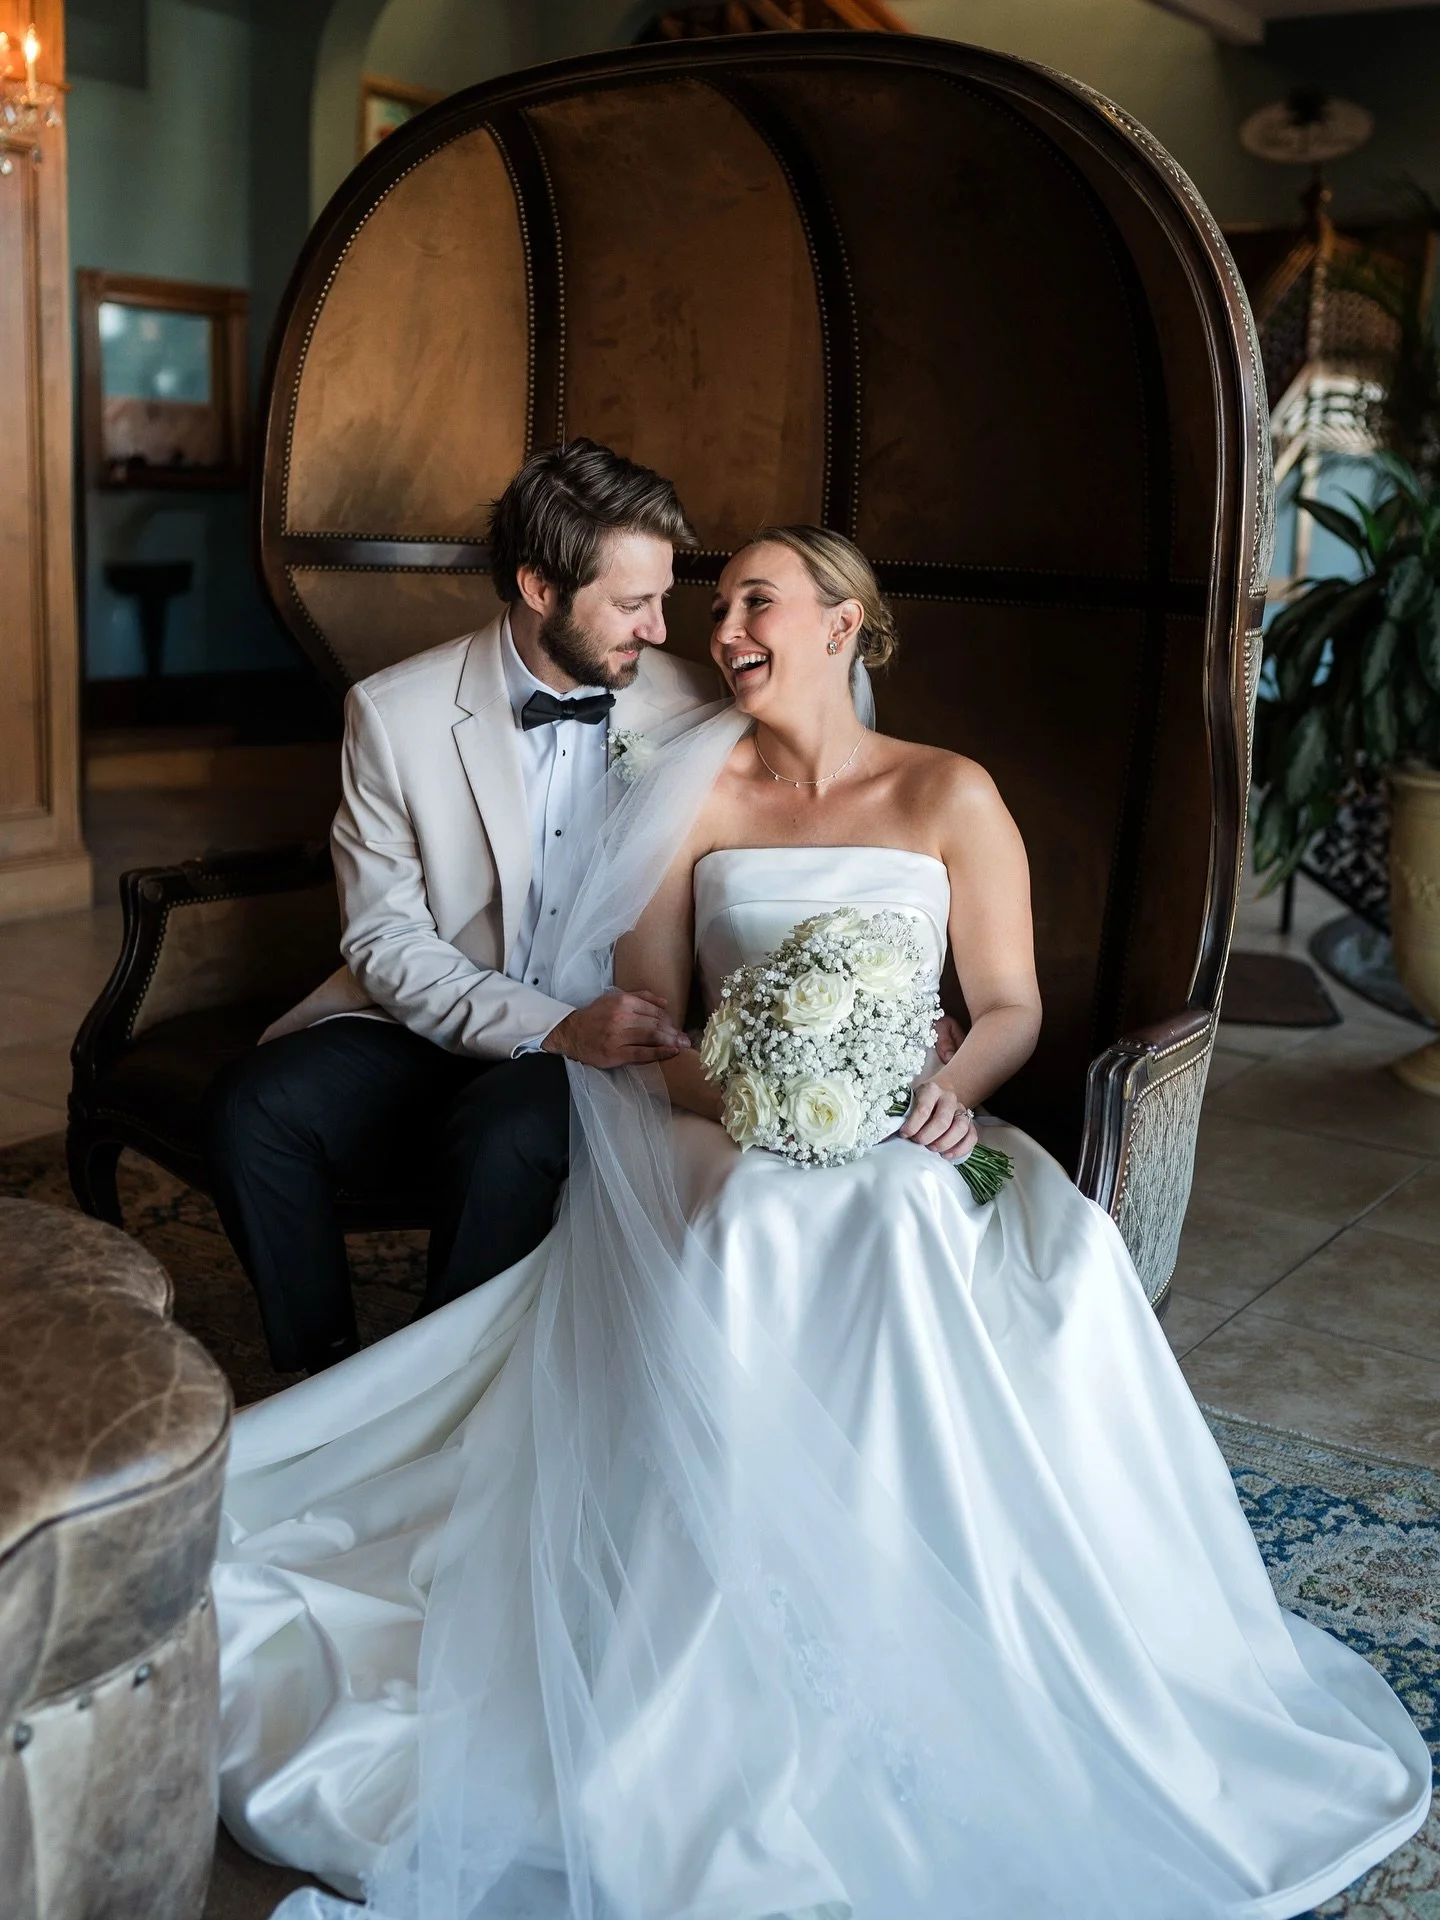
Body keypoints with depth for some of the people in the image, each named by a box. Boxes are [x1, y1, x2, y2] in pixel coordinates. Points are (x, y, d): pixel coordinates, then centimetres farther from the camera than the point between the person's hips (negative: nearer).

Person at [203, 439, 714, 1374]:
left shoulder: (689, 711, -2)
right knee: (253, 1106, -25)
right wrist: (552, 1028, -21)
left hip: (602, 1045, -1)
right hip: (426, 1028, 1)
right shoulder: (395, 712, -5)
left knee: (506, 1135, -34)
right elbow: (386, 941, -7)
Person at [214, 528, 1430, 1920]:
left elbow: (1011, 1006, 7)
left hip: (897, 1144, 0)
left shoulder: (949, 796, 9)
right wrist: (704, 1080, -14)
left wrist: (955, 1087, -15)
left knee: (894, 1231, -37)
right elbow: (645, 1011, 8)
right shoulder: (697, 792, 12)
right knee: (754, 1240, -36)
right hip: (722, 1141, 1)